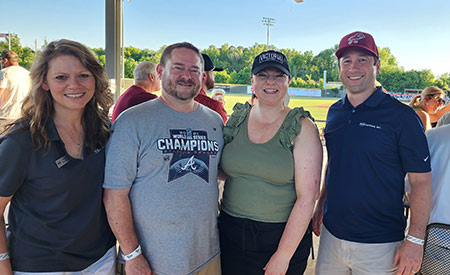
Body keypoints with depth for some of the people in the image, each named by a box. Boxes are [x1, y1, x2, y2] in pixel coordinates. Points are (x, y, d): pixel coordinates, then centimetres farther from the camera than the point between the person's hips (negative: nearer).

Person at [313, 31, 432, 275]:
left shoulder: (401, 116, -11)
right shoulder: (335, 112, 5)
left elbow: (421, 181, -11)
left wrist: (415, 240, -14)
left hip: (379, 243, -5)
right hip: (331, 234, 5)